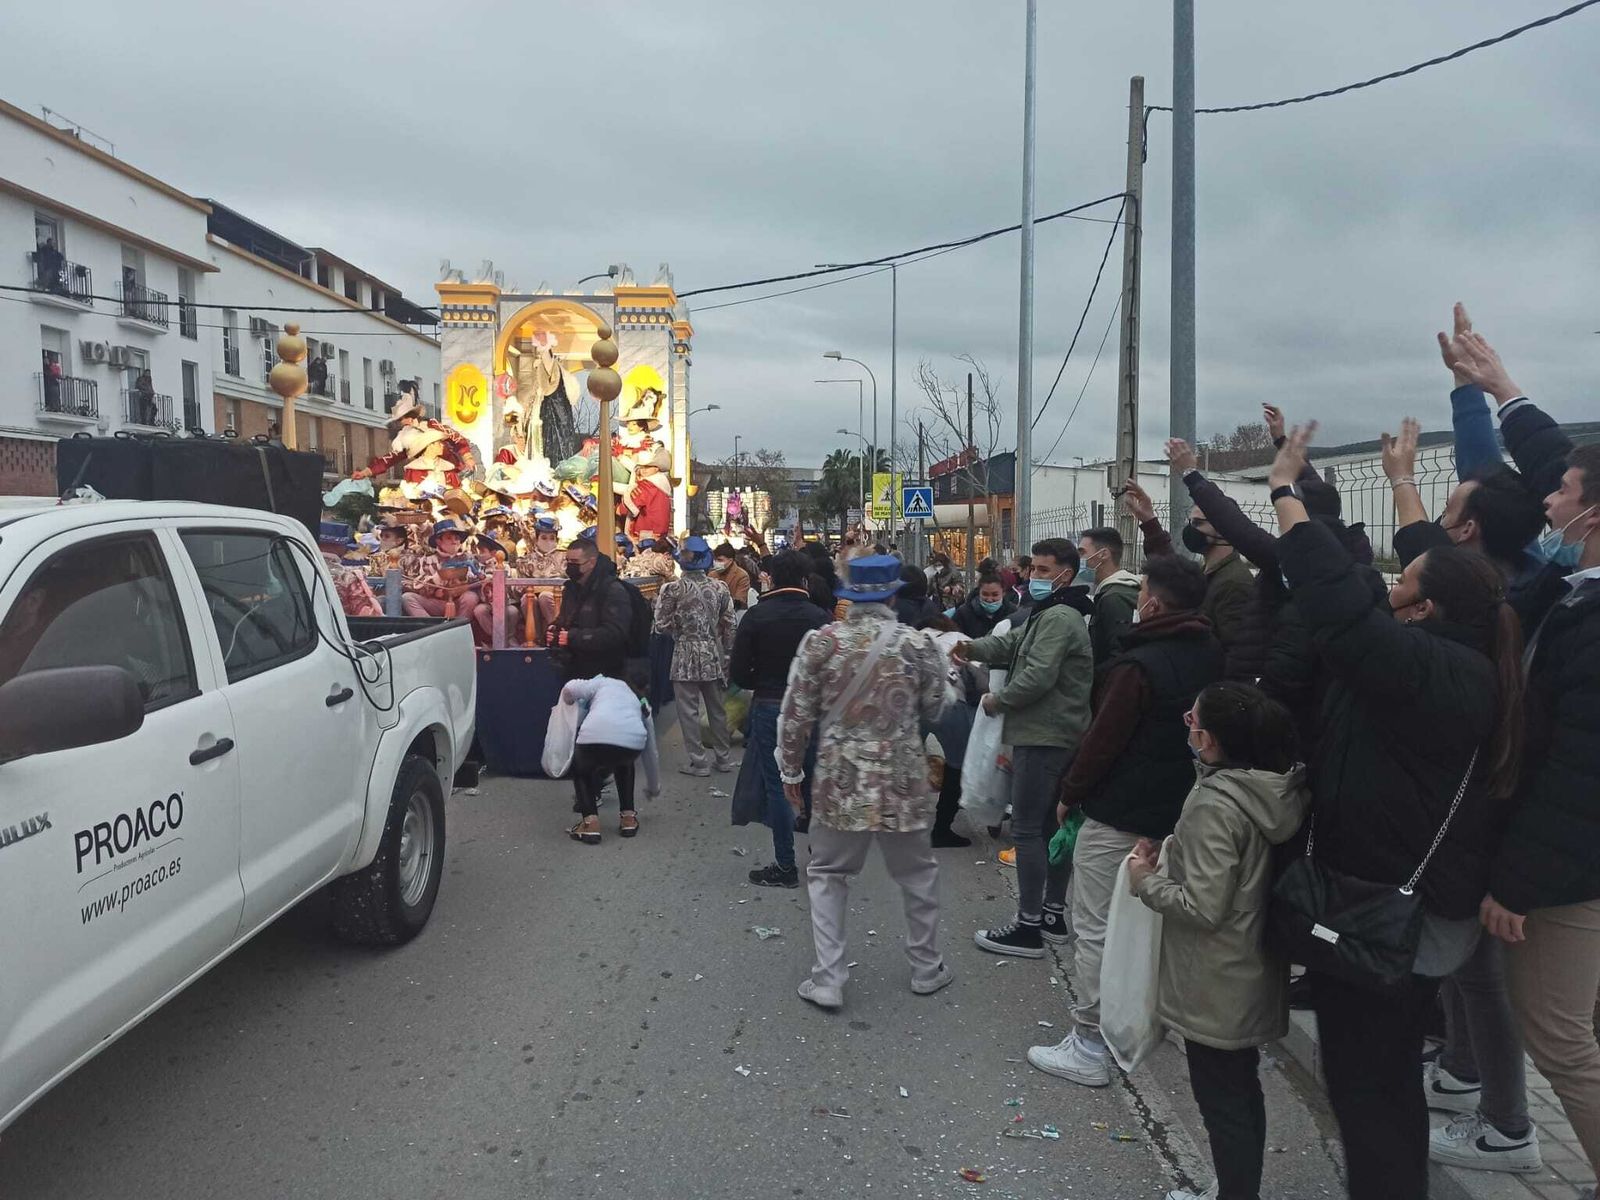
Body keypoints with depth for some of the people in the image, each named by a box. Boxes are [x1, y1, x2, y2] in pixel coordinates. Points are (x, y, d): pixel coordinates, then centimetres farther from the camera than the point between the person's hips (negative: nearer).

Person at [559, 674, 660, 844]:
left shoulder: (603, 682, 32)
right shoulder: (642, 705, 38)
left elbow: (569, 689, 13)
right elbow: (651, 751, 45)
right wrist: (653, 787, 60)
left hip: (594, 736, -2)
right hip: (633, 741, 2)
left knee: (580, 770, 31)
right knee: (624, 763, 40)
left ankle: (590, 822, 11)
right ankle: (628, 817, 31)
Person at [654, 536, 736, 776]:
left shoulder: (673, 589, -10)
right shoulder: (720, 587, -1)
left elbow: (662, 625, -9)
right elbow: (729, 625, 1)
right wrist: (727, 653, 10)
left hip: (686, 656, -4)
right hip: (714, 656, 4)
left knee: (689, 711, 5)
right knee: (717, 709, 15)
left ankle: (698, 761, 9)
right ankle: (722, 757, 26)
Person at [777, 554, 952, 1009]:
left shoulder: (820, 641, -7)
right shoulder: (919, 644, -6)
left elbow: (796, 714, -4)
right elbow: (932, 710, 5)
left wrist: (791, 769, 8)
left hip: (839, 780, 0)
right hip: (902, 780, 1)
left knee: (827, 875, 14)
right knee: (917, 873, 19)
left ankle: (827, 981, 12)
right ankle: (927, 968, 33)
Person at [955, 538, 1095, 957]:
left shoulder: (1058, 618, -17)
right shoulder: (1047, 614, 19)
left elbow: (1037, 677, -26)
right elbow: (1011, 642, 14)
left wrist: (997, 700, -11)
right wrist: (975, 648, -7)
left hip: (1043, 737, -11)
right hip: (1053, 735, 11)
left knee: (1027, 828, -6)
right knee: (1050, 825, 15)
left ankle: (1029, 925, -1)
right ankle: (1054, 913, 24)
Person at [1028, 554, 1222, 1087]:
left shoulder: (1137, 667, -23)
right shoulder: (1210, 656, 0)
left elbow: (1102, 740, -19)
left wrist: (1070, 795, -5)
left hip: (1118, 818, -9)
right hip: (1178, 812, 9)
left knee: (1095, 928, 0)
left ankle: (1088, 1047, 5)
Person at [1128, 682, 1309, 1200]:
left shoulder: (1215, 804, -26)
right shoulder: (1281, 790, -2)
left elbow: (1202, 907, -27)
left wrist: (1146, 881, -12)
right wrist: (1170, 857, 7)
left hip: (1216, 987, -9)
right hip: (1255, 977, 9)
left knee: (1220, 1101, 7)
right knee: (1243, 1091, 22)